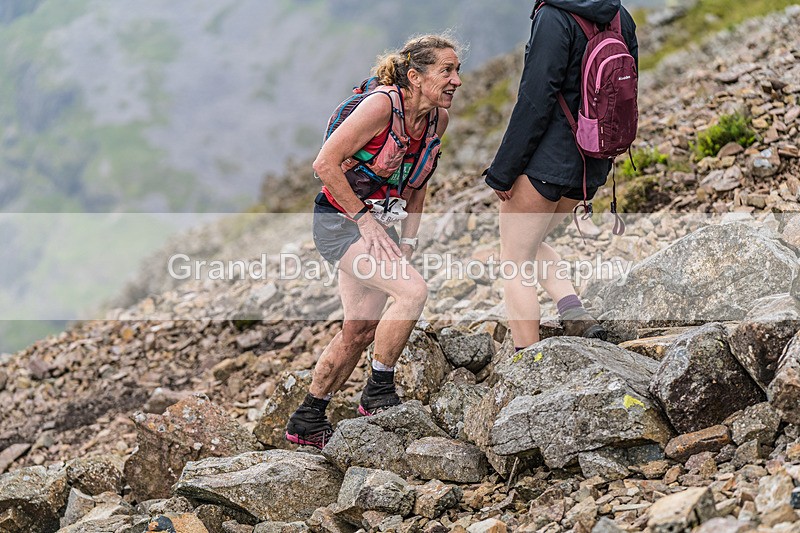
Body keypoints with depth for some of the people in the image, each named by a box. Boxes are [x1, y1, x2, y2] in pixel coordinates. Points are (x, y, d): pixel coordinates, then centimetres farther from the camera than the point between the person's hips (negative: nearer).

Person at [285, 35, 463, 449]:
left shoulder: (438, 119, 1)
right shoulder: (382, 105, -22)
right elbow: (325, 163, -22)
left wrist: (409, 239, 9)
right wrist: (364, 220, -19)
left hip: (380, 224, 8)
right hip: (338, 220, -8)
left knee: (362, 328, 6)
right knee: (413, 291, -23)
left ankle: (307, 422, 19)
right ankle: (378, 393, -9)